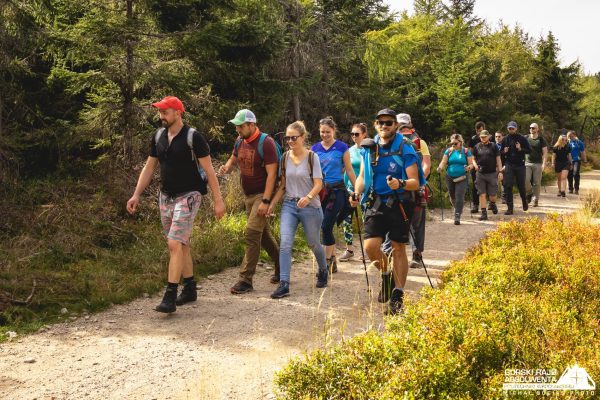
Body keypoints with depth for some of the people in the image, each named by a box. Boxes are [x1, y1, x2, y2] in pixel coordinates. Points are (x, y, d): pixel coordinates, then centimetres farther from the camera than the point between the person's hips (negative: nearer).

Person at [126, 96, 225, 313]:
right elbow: (149, 167, 12)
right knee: (181, 244, 14)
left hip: (187, 197, -7)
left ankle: (170, 297, -12)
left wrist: (218, 200, -13)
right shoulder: (158, 137, 7)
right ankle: (190, 289, 25)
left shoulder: (193, 137, -12)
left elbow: (208, 170, -11)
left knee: (175, 244, -15)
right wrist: (136, 195, 6)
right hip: (166, 197, 7)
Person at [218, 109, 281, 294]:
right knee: (263, 234, 16)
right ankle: (281, 268, 32)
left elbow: (271, 173, -20)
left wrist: (265, 201, -25)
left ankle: (245, 280, -9)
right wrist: (226, 168, -7)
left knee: (251, 234, -13)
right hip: (248, 196, 8)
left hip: (262, 195, -8)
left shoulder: (266, 143, -17)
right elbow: (233, 160, 19)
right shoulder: (240, 141, 6)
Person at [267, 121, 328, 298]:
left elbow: (318, 184, -12)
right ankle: (284, 284, -15)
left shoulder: (312, 157, -7)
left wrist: (308, 197, -31)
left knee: (313, 244, 13)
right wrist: (272, 203, 3)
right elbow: (283, 185, 12)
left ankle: (323, 271, 41)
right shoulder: (285, 157, 6)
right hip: (289, 205, 3)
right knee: (285, 244, -13)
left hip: (310, 207, -3)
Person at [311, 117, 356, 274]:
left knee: (326, 226, -11)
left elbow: (349, 170, 3)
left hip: (337, 190, -4)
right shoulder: (315, 148, 7)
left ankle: (328, 262, -1)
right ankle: (333, 261, 20)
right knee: (326, 227, 7)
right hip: (320, 190, 4)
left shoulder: (342, 147, -2)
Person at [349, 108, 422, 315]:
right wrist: (356, 193, -5)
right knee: (370, 246, -9)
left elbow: (415, 182, -10)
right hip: (375, 203, 3)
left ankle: (397, 296, 13)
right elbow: (362, 176, 14)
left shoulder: (405, 150, -7)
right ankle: (386, 275, 22)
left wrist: (400, 184, -31)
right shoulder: (369, 148, 6)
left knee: (398, 249, 3)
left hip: (399, 204, -3)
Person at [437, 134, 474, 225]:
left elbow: (471, 164, 0)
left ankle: (457, 217, -13)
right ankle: (457, 209, 42)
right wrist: (440, 167, -23)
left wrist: (469, 167, -23)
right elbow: (444, 162, -2)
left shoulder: (466, 151, -1)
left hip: (462, 178, -3)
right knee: (452, 196, 15)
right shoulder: (448, 151, 4)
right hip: (450, 178, 3)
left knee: (459, 197, -12)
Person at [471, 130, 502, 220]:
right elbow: (473, 158, 14)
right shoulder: (477, 147, 8)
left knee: (492, 194, 4)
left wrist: (500, 171, -2)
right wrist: (475, 165, -7)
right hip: (480, 173, 1)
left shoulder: (493, 146, 3)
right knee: (482, 194, -1)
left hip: (492, 173, -1)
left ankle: (492, 204, 37)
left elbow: (498, 159, 4)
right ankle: (484, 213, 4)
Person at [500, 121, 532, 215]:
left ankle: (524, 202, 35)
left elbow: (529, 150, 0)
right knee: (508, 186, -6)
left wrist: (521, 149, -17)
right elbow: (501, 152, 17)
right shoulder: (505, 139, 8)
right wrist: (504, 151, -6)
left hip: (520, 165, -2)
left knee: (521, 185, 7)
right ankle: (510, 208, -2)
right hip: (509, 165, 2)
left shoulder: (522, 139, 0)